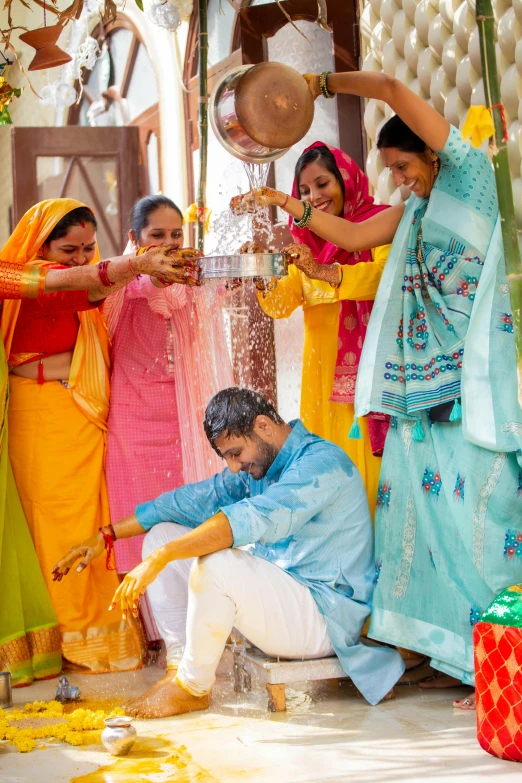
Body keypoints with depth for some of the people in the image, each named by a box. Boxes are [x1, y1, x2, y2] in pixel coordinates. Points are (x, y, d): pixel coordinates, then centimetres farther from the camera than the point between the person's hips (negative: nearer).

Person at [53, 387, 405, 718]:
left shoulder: (322, 463, -20)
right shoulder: (258, 465, 9)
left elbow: (253, 520, -35)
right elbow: (194, 500, 13)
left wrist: (160, 557, -42)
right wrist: (105, 537, 9)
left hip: (324, 617, -9)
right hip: (273, 589, 9)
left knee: (214, 564, -34)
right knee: (162, 534, 5)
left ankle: (192, 687, -12)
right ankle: (180, 666, -1)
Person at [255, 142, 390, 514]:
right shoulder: (306, 241, 15)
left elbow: (386, 274, -20)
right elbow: (282, 303, 4)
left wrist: (323, 272, -33)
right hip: (324, 378, 4)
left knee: (371, 467, -5)